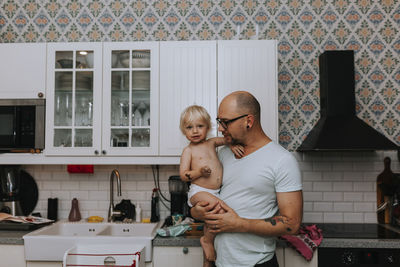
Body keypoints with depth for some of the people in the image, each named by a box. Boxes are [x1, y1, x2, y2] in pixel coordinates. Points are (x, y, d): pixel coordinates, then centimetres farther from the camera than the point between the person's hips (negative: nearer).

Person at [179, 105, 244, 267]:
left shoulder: (212, 143, 11)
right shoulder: (188, 151, -2)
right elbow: (183, 175, -5)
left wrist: (234, 145, -9)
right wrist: (199, 172, -20)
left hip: (216, 192, 6)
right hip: (199, 191, -6)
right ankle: (208, 240, -11)